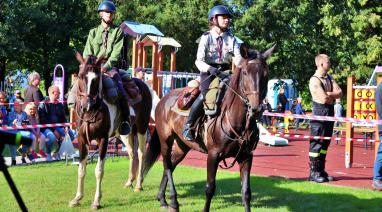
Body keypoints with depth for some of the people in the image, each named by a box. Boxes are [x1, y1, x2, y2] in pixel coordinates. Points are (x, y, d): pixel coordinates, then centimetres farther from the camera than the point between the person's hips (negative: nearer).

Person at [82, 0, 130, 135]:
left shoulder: (118, 31, 7)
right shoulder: (93, 32, 15)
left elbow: (116, 53, -5)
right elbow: (87, 53, 7)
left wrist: (106, 66, -19)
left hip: (110, 67, -3)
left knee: (121, 91, -24)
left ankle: (125, 120, -12)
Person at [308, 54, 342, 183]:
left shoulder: (329, 78, 13)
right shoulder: (315, 80, -13)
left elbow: (339, 93, 2)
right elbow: (323, 99, -21)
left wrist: (328, 94, -15)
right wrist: (334, 96, -2)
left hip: (330, 114, 8)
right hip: (319, 115, -8)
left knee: (325, 143, 11)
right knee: (316, 143, -5)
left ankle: (321, 171, 18)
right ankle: (313, 173, -1)